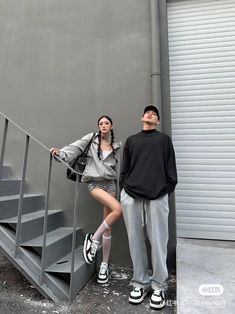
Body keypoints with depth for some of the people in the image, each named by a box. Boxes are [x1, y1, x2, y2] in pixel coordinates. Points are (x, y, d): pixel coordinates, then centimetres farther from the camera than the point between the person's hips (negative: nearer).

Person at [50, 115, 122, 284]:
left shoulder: (116, 146, 13)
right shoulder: (91, 138, 5)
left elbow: (117, 167, 15)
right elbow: (76, 147, -5)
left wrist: (121, 188, 13)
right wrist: (61, 153, -24)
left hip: (110, 183, 4)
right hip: (95, 182, -4)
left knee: (108, 226, 5)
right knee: (117, 209, -26)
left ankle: (104, 265, 19)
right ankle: (93, 239, -5)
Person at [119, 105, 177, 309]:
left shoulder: (164, 139, 15)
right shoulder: (131, 140, 20)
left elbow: (170, 168, 9)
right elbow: (124, 168, 16)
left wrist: (169, 189, 0)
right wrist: (123, 190, 8)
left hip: (157, 196, -2)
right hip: (131, 196, 2)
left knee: (158, 242, 3)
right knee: (136, 241, 8)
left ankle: (159, 287, 21)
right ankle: (140, 283, 25)